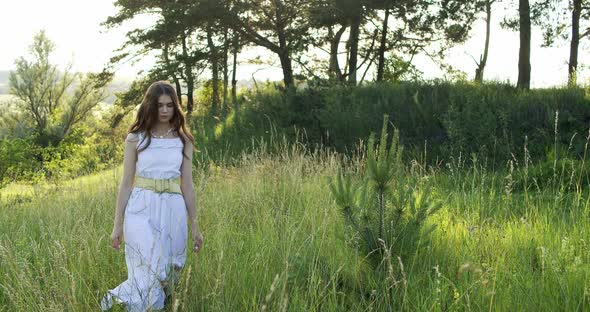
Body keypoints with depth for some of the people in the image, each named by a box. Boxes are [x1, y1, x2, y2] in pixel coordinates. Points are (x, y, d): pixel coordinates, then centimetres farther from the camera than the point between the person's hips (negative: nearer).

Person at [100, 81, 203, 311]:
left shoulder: (183, 140, 7)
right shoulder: (135, 138, 1)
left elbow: (187, 184, 9)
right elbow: (126, 183, 2)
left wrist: (194, 225, 7)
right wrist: (117, 224, 0)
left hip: (173, 211, 3)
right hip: (142, 210, -3)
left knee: (168, 276, 6)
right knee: (149, 277, -11)